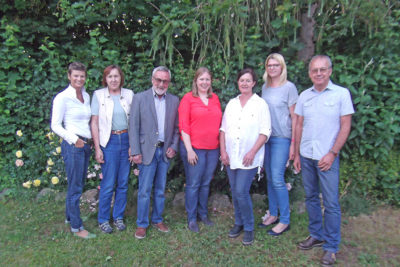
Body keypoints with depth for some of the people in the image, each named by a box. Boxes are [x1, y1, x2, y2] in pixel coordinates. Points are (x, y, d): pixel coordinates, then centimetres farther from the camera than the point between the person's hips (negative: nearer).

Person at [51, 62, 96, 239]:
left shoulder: (86, 96, 12)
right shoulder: (62, 97, -9)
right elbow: (55, 125, -9)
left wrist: (91, 140, 7)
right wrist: (73, 139, -19)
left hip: (86, 144, 7)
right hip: (72, 145, -7)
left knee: (78, 184, 16)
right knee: (75, 187, 0)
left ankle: (70, 217, 34)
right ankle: (76, 227, 13)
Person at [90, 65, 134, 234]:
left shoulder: (129, 94, 6)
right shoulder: (98, 95, 0)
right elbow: (94, 123, -2)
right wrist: (97, 148, -6)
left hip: (126, 140, 3)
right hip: (109, 142, -2)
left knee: (123, 183, 9)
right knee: (108, 184, 0)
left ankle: (118, 217, 26)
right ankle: (103, 220, 19)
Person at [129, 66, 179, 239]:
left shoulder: (174, 101, 7)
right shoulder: (139, 98, -3)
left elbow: (176, 127, 11)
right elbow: (133, 127, -5)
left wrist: (174, 147, -1)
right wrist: (135, 152, -10)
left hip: (165, 151, 3)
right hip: (147, 150, -3)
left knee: (160, 189, 13)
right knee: (144, 191, 2)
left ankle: (157, 219, 29)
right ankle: (142, 224, 18)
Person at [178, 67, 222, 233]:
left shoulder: (215, 98, 10)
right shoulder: (188, 98, -2)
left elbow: (219, 123, 14)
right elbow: (183, 126, -7)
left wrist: (221, 146, 8)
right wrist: (189, 150, -12)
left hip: (213, 149, 4)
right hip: (194, 148, -4)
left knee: (206, 183, 14)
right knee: (193, 184, 4)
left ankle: (203, 214, 30)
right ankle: (192, 219, 19)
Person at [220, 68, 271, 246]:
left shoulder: (260, 104, -2)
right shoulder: (231, 103, 11)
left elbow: (265, 132, -7)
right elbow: (223, 129, 10)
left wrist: (252, 152, -15)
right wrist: (223, 151, 0)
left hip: (249, 158, -4)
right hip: (231, 156, 5)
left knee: (241, 191, -8)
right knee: (235, 192, 11)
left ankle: (248, 228, 12)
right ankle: (238, 223, 30)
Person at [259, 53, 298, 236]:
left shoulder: (289, 87, -5)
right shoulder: (265, 87, 12)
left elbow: (294, 117, -6)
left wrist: (293, 143, -10)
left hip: (282, 138, -6)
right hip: (266, 137, 6)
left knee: (277, 179, -7)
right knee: (269, 178, 11)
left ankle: (285, 220, 8)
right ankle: (273, 214, 25)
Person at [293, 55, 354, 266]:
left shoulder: (341, 94, -3)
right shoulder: (304, 96, 7)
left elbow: (345, 126, -5)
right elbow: (299, 125, 10)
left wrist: (332, 154, -11)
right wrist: (297, 154, 7)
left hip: (327, 157, -4)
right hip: (306, 156, 4)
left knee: (331, 203, 1)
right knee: (311, 198, 14)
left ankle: (331, 247, 15)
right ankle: (316, 235, 30)